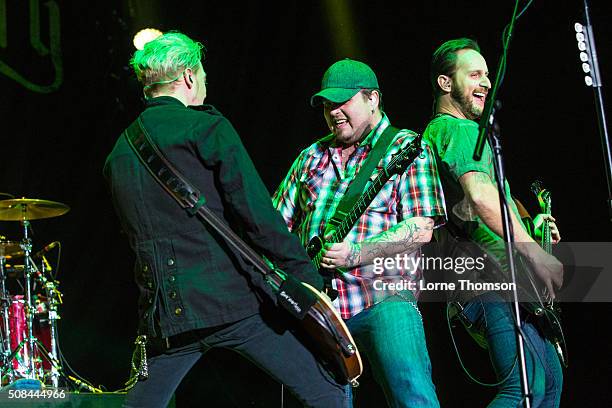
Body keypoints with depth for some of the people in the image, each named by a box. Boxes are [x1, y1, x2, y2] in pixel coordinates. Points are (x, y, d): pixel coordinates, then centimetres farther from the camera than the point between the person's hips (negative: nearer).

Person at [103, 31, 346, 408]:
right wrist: (309, 281, -10)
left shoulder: (119, 153, 15)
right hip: (233, 301, -6)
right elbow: (258, 214, -12)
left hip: (165, 311, 6)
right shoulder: (206, 127, -4)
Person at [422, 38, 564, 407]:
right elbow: (481, 194, -28)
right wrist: (536, 254, -25)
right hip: (491, 279, -11)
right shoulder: (459, 129, -9)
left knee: (549, 377, 15)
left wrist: (526, 228, 23)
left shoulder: (439, 131, 25)